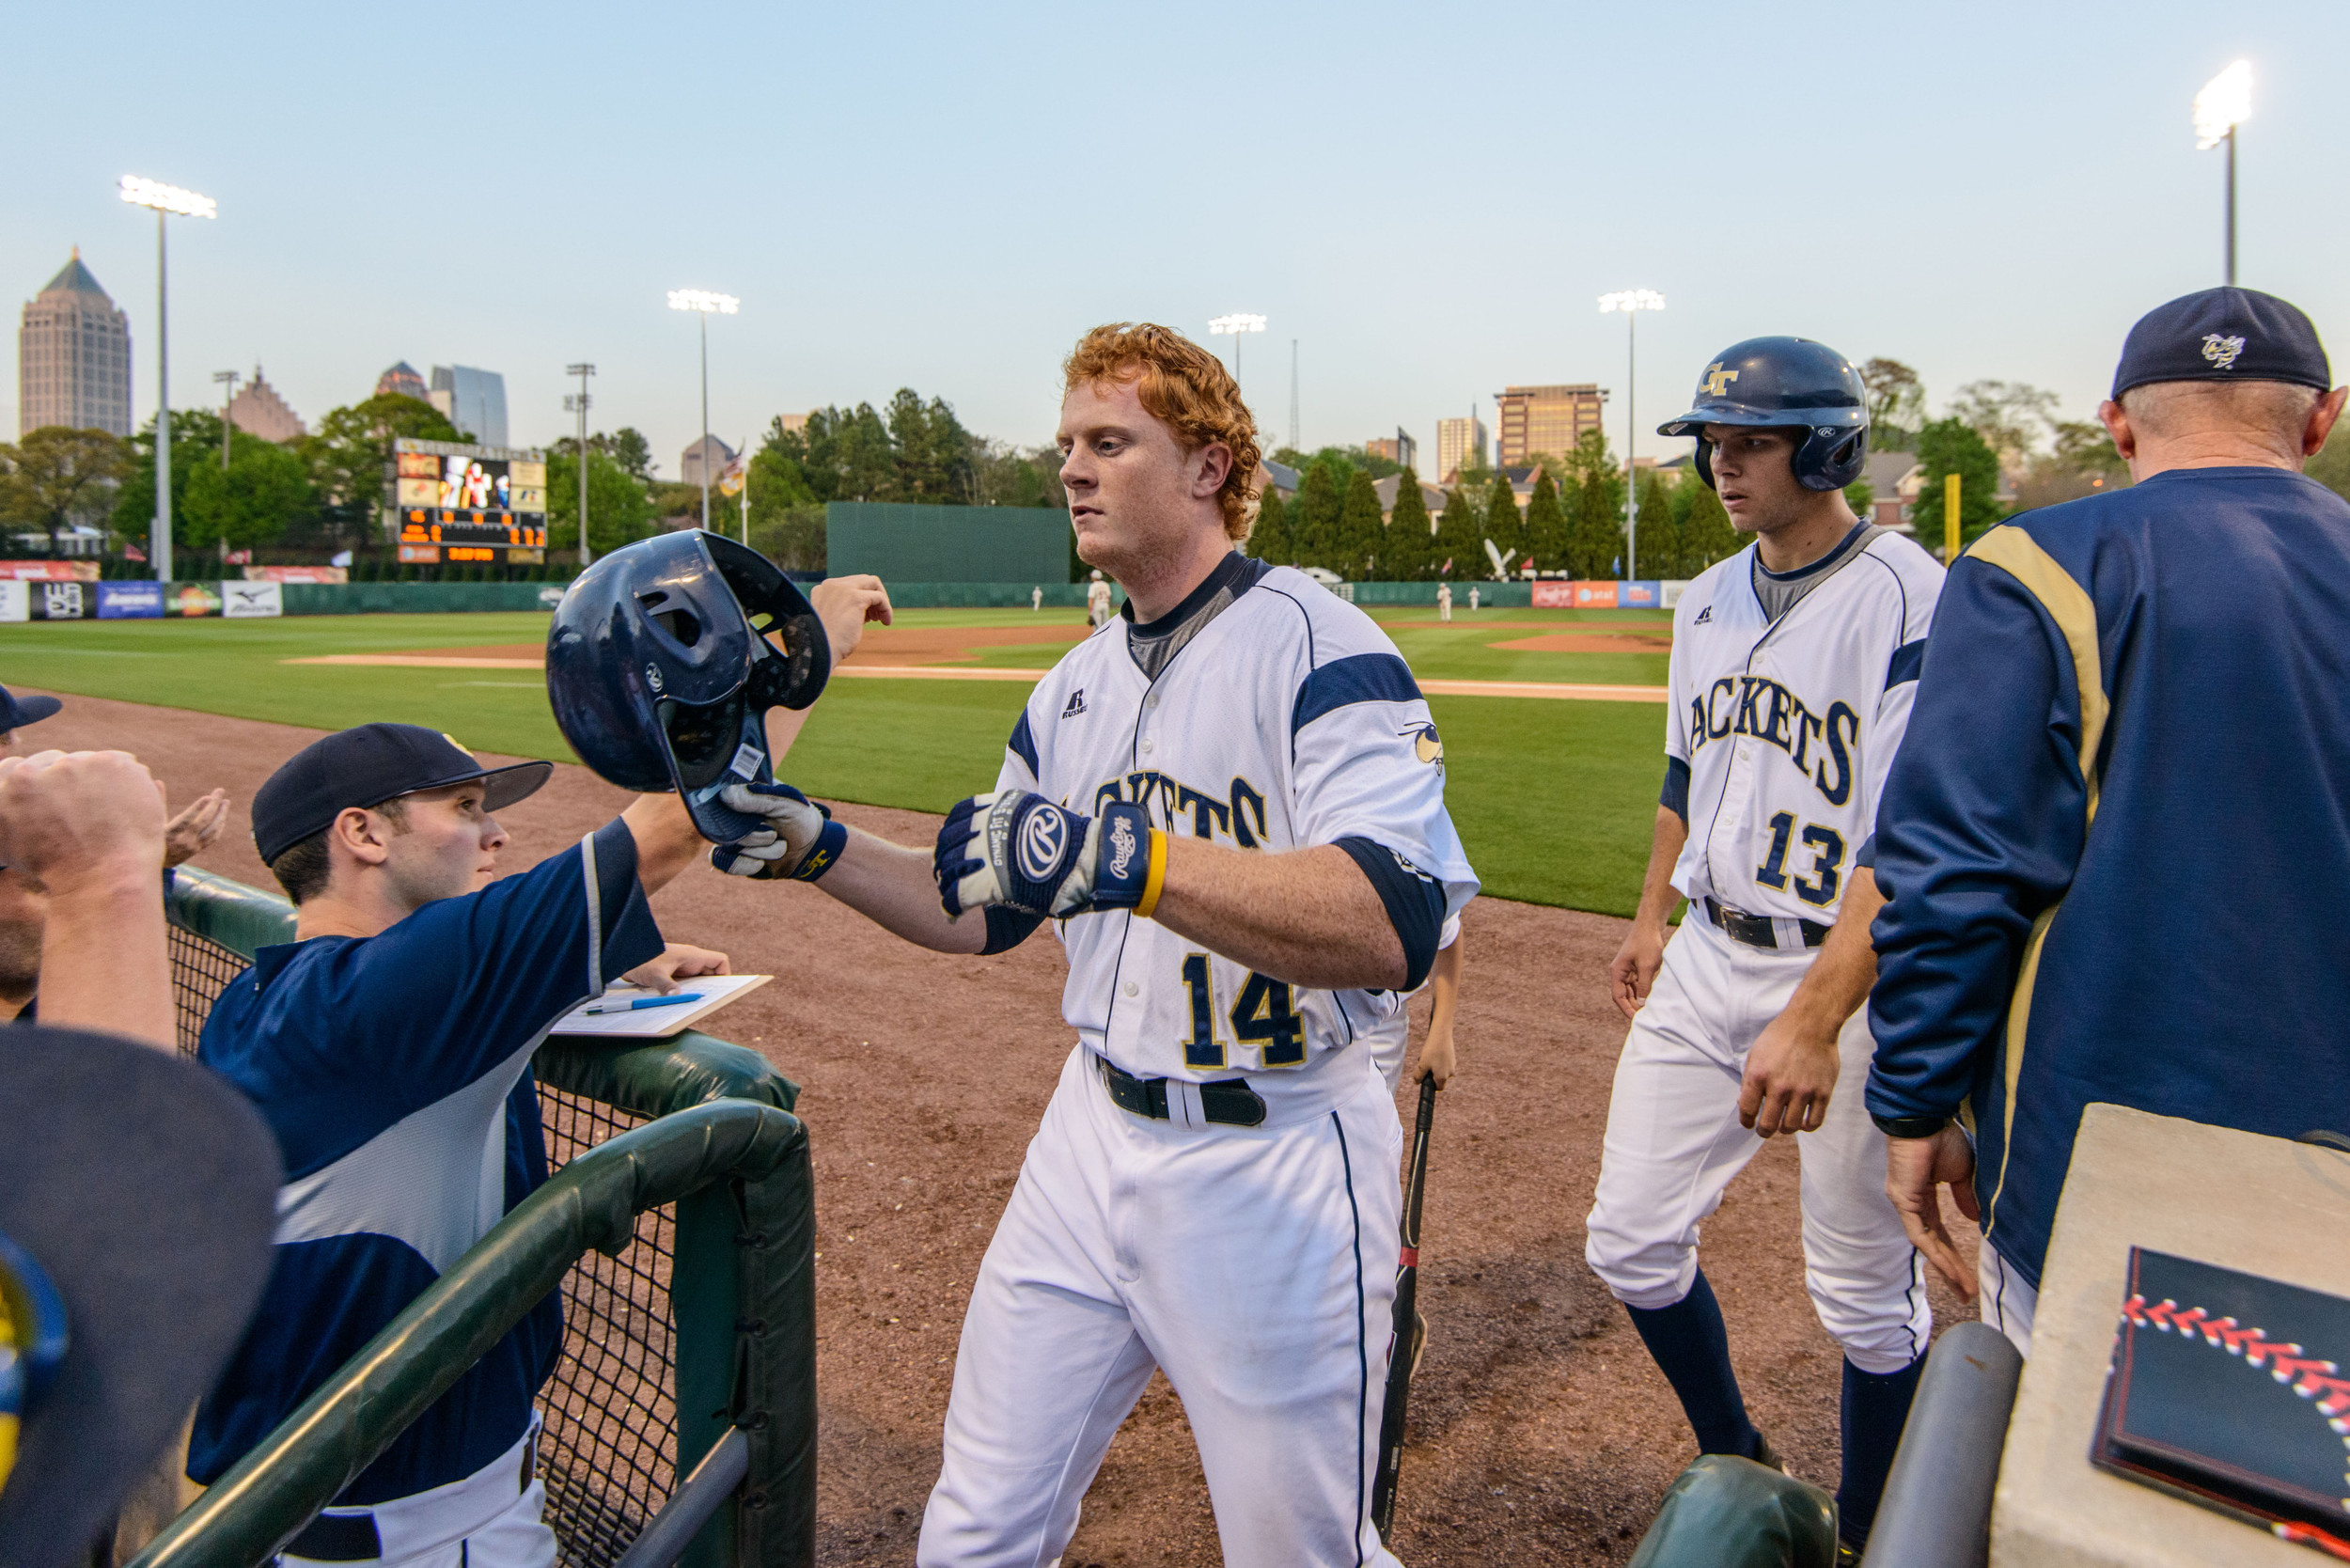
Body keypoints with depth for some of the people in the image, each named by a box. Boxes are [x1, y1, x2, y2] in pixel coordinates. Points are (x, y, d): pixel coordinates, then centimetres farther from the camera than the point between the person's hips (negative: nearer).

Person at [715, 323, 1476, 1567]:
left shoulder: (1320, 647, -16)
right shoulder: (1078, 683, 9)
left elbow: (1393, 929, -31)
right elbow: (986, 909, 14)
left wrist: (1129, 858, -41)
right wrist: (818, 848, -1)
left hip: (1273, 1169, -6)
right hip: (1091, 1138, 7)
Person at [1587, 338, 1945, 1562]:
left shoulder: (1908, 599, -15)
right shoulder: (1709, 599, 9)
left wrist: (1815, 1019, -30)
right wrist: (1652, 917, 19)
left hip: (1846, 981, -7)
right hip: (1705, 965, 7)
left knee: (1866, 1296, 9)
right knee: (1631, 1243, 10)